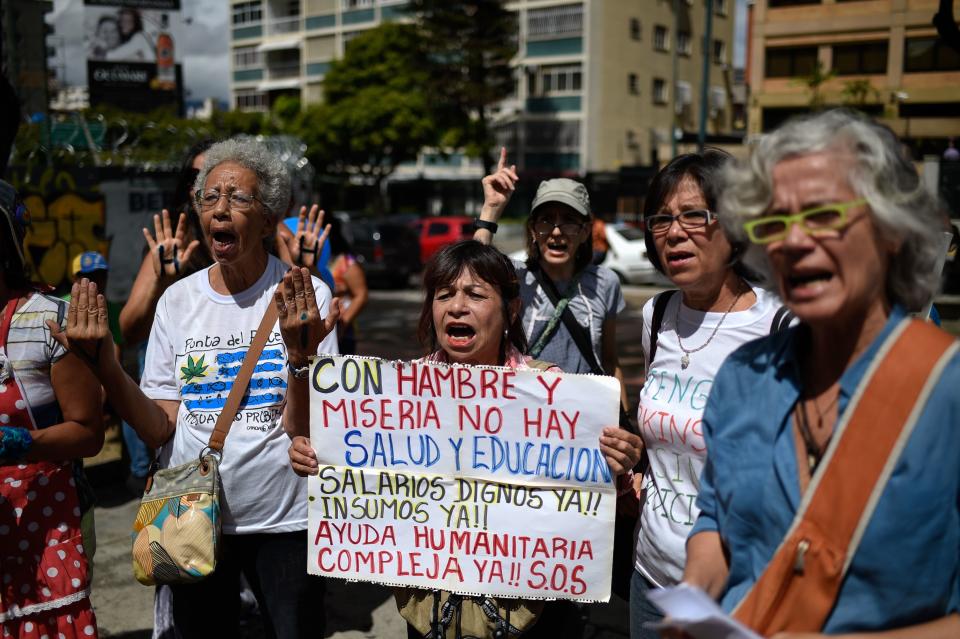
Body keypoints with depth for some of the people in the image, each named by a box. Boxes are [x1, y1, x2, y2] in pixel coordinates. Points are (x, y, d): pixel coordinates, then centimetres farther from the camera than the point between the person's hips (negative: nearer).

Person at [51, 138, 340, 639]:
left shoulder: (305, 296, -10)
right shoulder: (177, 301, 0)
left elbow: (304, 429, -14)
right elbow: (159, 430, -2)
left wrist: (301, 354, -31)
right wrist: (100, 359, -14)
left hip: (283, 521, -3)